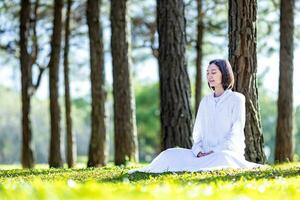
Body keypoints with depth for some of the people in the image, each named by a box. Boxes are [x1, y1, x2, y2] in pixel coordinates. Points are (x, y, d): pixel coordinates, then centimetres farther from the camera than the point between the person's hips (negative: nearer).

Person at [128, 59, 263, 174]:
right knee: (170, 154, -18)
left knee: (221, 158, -42)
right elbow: (198, 132, 15)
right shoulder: (205, 101, 18)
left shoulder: (236, 99, 1)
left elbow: (235, 134, -7)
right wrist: (199, 152, -6)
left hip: (228, 152, -5)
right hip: (205, 154, 5)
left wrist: (214, 152, -16)